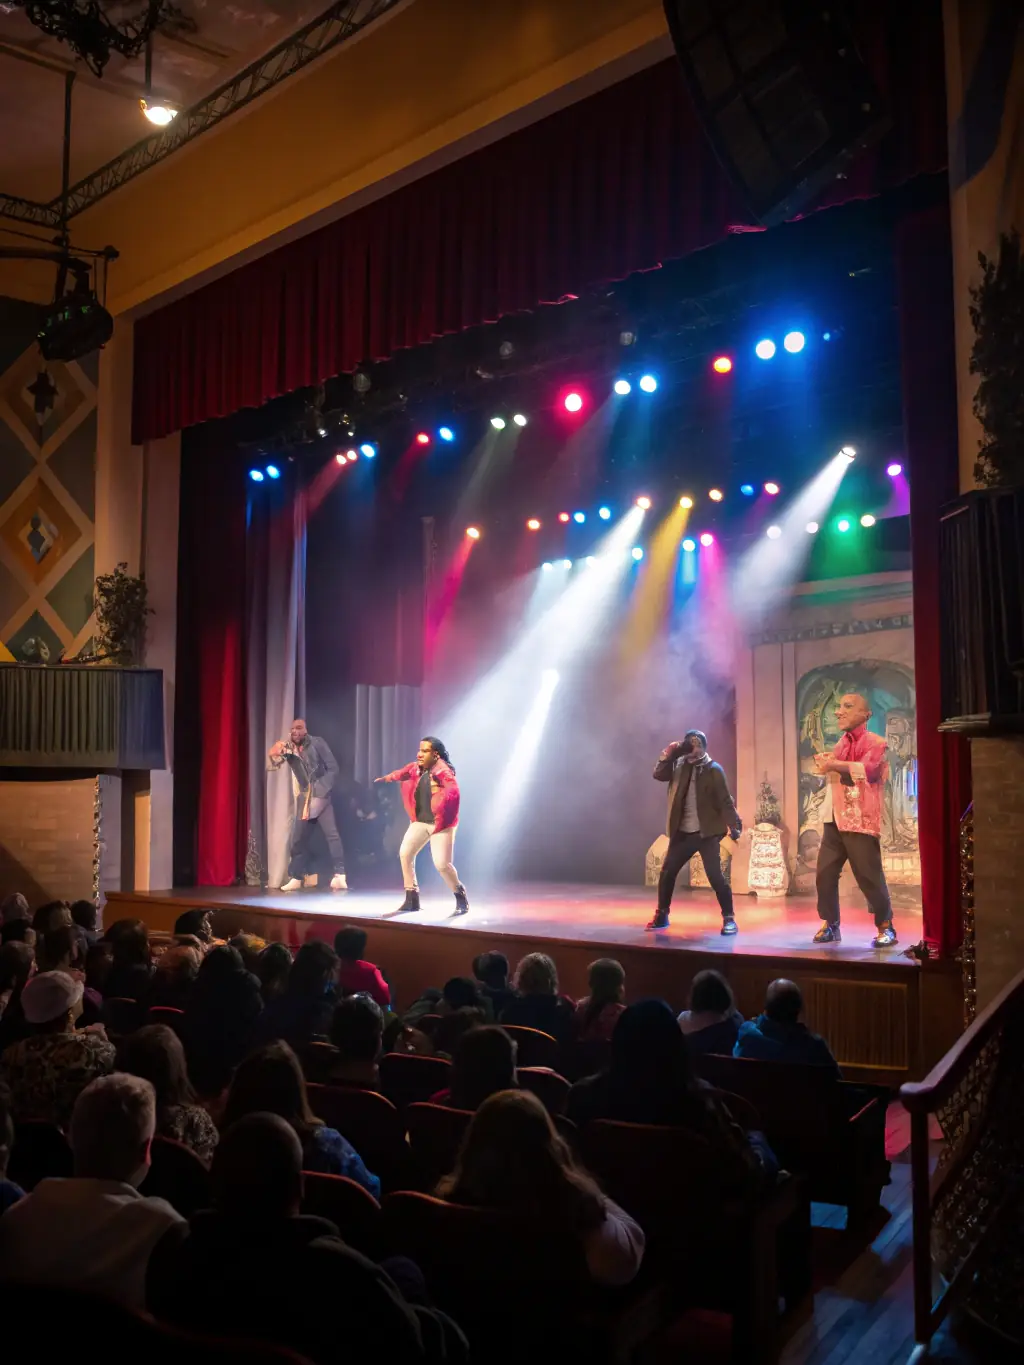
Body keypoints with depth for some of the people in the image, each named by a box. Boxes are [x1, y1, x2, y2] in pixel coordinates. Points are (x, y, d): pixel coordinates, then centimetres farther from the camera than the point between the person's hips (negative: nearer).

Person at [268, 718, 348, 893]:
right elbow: (272, 767, -3)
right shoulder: (287, 747, 2)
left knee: (332, 834, -15)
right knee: (298, 839, 6)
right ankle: (295, 878, 16)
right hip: (302, 801, 4)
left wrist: (321, 791, -13)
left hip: (320, 798, -4)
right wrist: (274, 754, -26)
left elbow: (333, 769, -7)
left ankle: (339, 876, -15)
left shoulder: (317, 743, -7)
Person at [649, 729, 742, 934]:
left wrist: (734, 825, -16)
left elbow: (725, 800, -9)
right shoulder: (680, 764, 6)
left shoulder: (714, 770, -8)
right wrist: (668, 754, -13)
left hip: (707, 833, -5)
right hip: (682, 832, 5)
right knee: (667, 873, 6)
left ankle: (729, 918, 2)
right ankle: (661, 915, 21)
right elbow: (658, 774, -3)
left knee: (715, 876, -11)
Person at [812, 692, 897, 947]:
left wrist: (834, 764, -23)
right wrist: (825, 764, 8)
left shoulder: (875, 742, -4)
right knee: (824, 874, 3)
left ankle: (885, 927, 10)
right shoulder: (841, 744, 19)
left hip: (861, 820, -7)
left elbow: (869, 769, -22)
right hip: (834, 819, 7)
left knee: (869, 877, -4)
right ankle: (830, 924, 14)